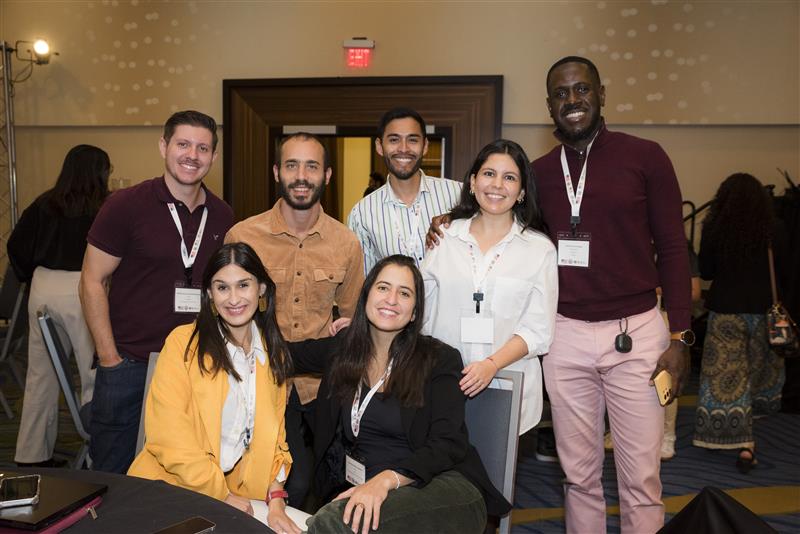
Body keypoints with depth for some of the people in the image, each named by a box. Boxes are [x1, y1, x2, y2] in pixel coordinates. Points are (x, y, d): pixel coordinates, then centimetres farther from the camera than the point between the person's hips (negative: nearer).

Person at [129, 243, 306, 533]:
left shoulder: (273, 353, 9)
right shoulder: (183, 343, -7)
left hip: (237, 494, 4)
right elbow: (168, 434, -12)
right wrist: (221, 494, -10)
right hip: (171, 487, -4)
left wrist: (276, 499, -4)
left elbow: (273, 437, 10)